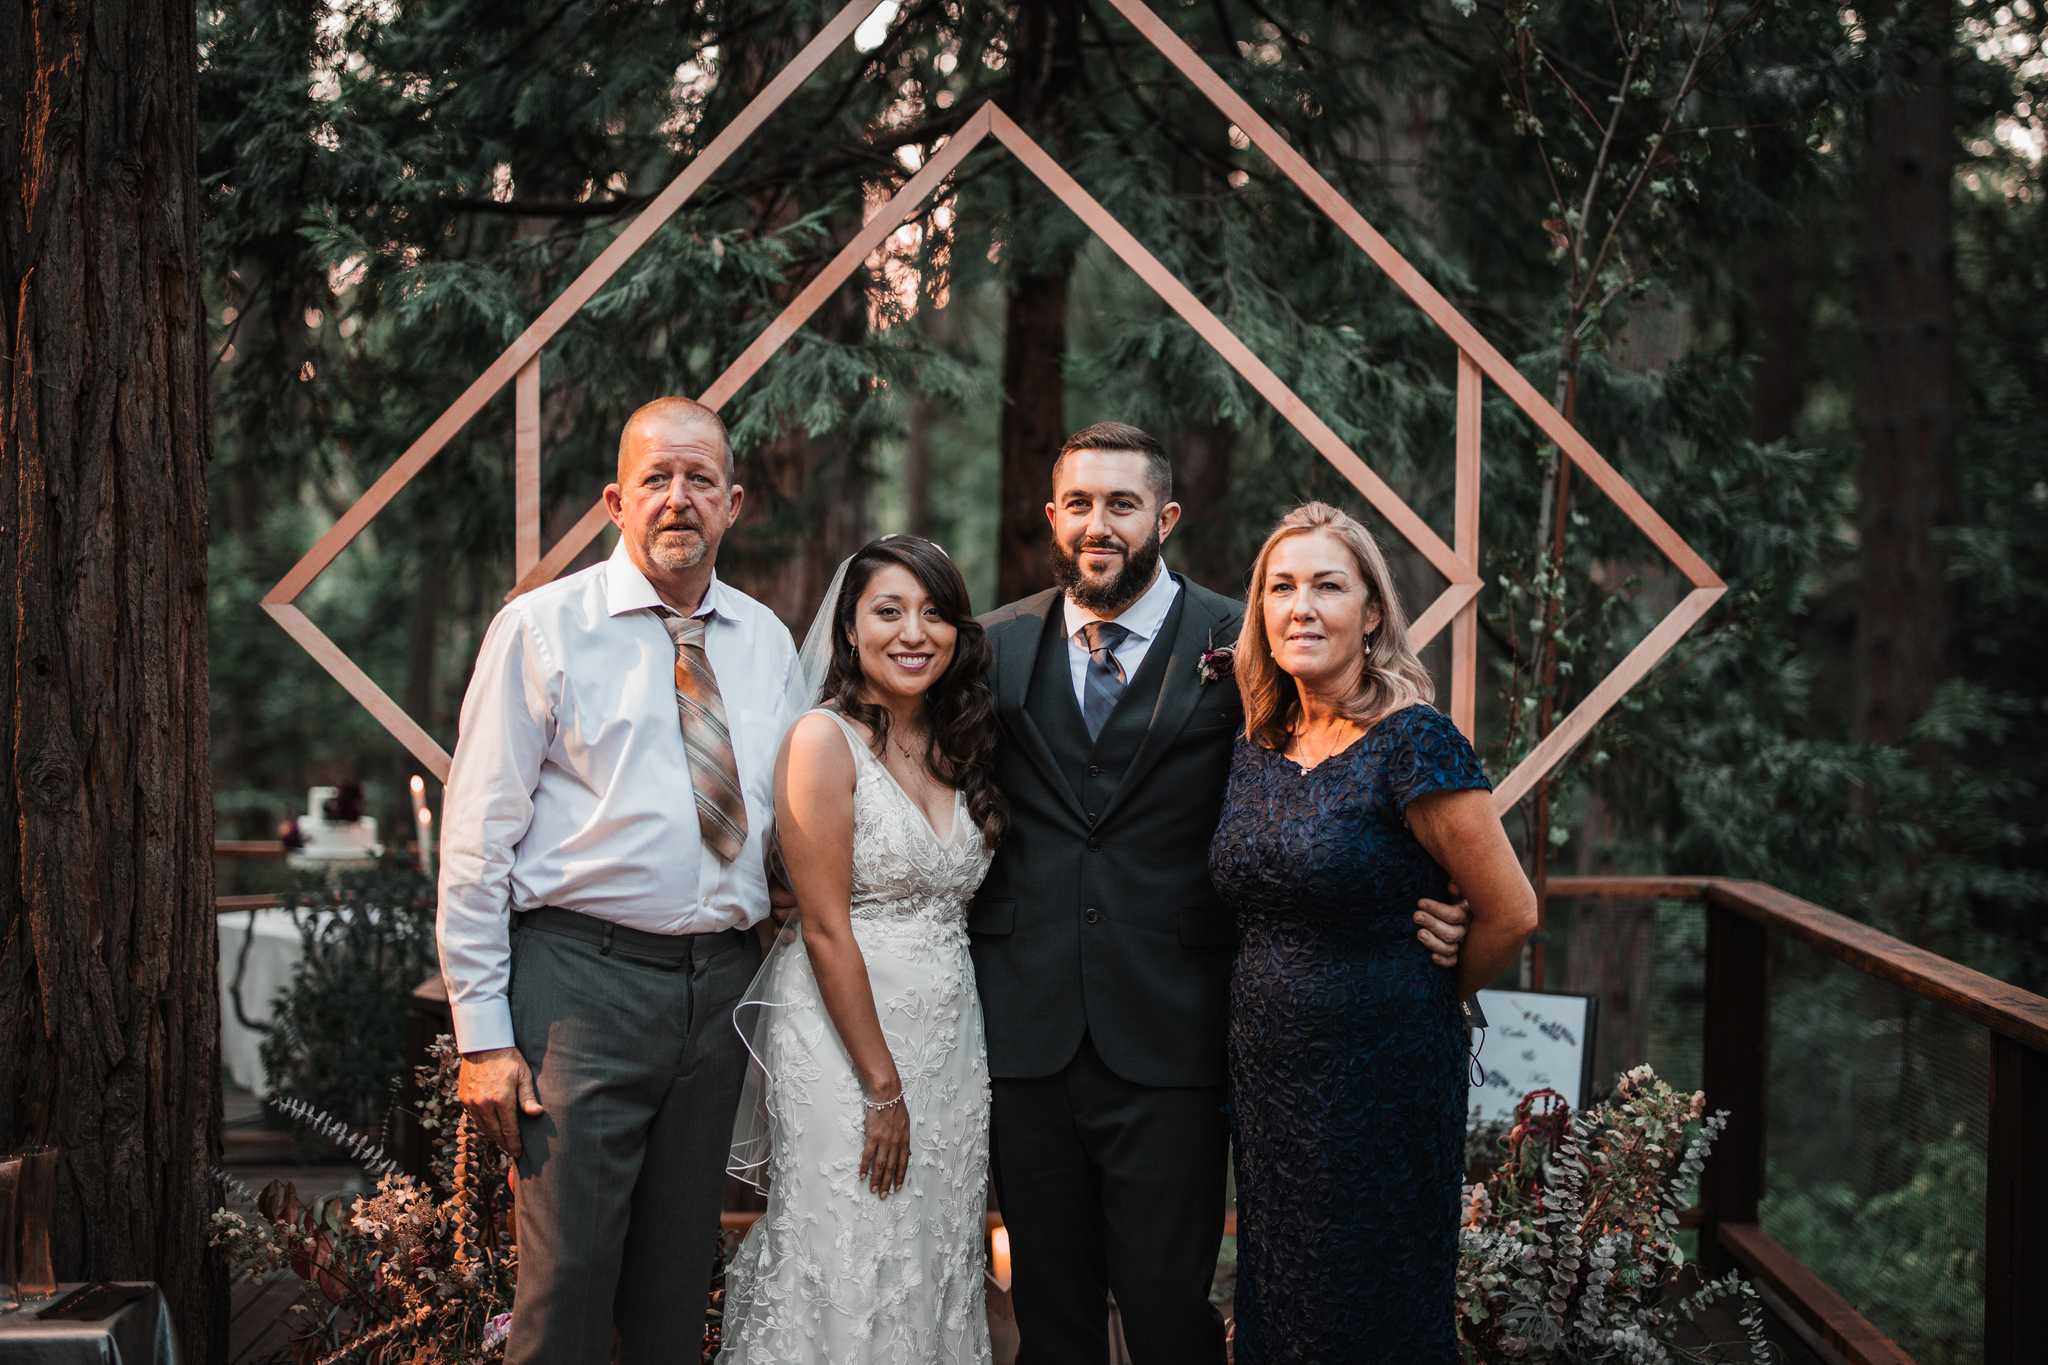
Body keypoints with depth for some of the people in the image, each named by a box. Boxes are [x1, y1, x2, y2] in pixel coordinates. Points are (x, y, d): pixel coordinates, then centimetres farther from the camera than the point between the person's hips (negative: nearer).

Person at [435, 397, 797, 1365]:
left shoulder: (766, 642, 10)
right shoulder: (542, 629, -4)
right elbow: (477, 838, -6)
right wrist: (483, 1034, -11)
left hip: (721, 983, 5)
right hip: (584, 976, -5)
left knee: (679, 1279, 14)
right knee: (568, 1280, -5)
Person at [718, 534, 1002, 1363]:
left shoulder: (957, 749, 10)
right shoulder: (825, 740, -11)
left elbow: (959, 912, 12)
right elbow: (826, 930, -14)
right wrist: (884, 1086, -15)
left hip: (951, 1037, 7)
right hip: (843, 1035, -7)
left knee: (938, 1266, 12)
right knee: (849, 1265, -1)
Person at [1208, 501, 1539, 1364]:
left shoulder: (1411, 742, -15)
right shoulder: (1255, 753, 5)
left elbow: (1510, 913, -12)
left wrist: (1423, 1002, 2)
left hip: (1381, 1088, -6)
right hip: (1265, 1079, 6)